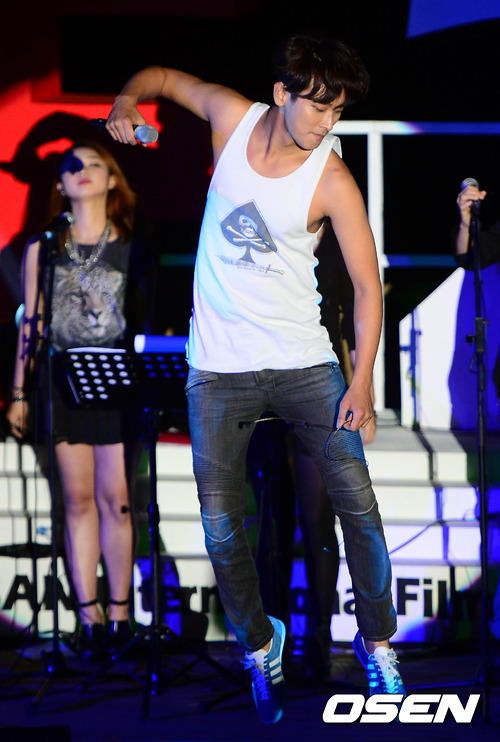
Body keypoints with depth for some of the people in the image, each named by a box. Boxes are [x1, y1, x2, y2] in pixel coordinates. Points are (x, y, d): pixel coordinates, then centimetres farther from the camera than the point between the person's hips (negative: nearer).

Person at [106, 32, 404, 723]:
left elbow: (368, 285, -10)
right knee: (221, 530, 0)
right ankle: (260, 646, 23)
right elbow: (160, 76, 14)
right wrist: (127, 101, -6)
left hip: (303, 361, -2)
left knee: (359, 503, -6)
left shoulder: (332, 181, -12)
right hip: (219, 367, 2)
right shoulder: (233, 116, -4)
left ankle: (377, 639, 15)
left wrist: (362, 381, -17)